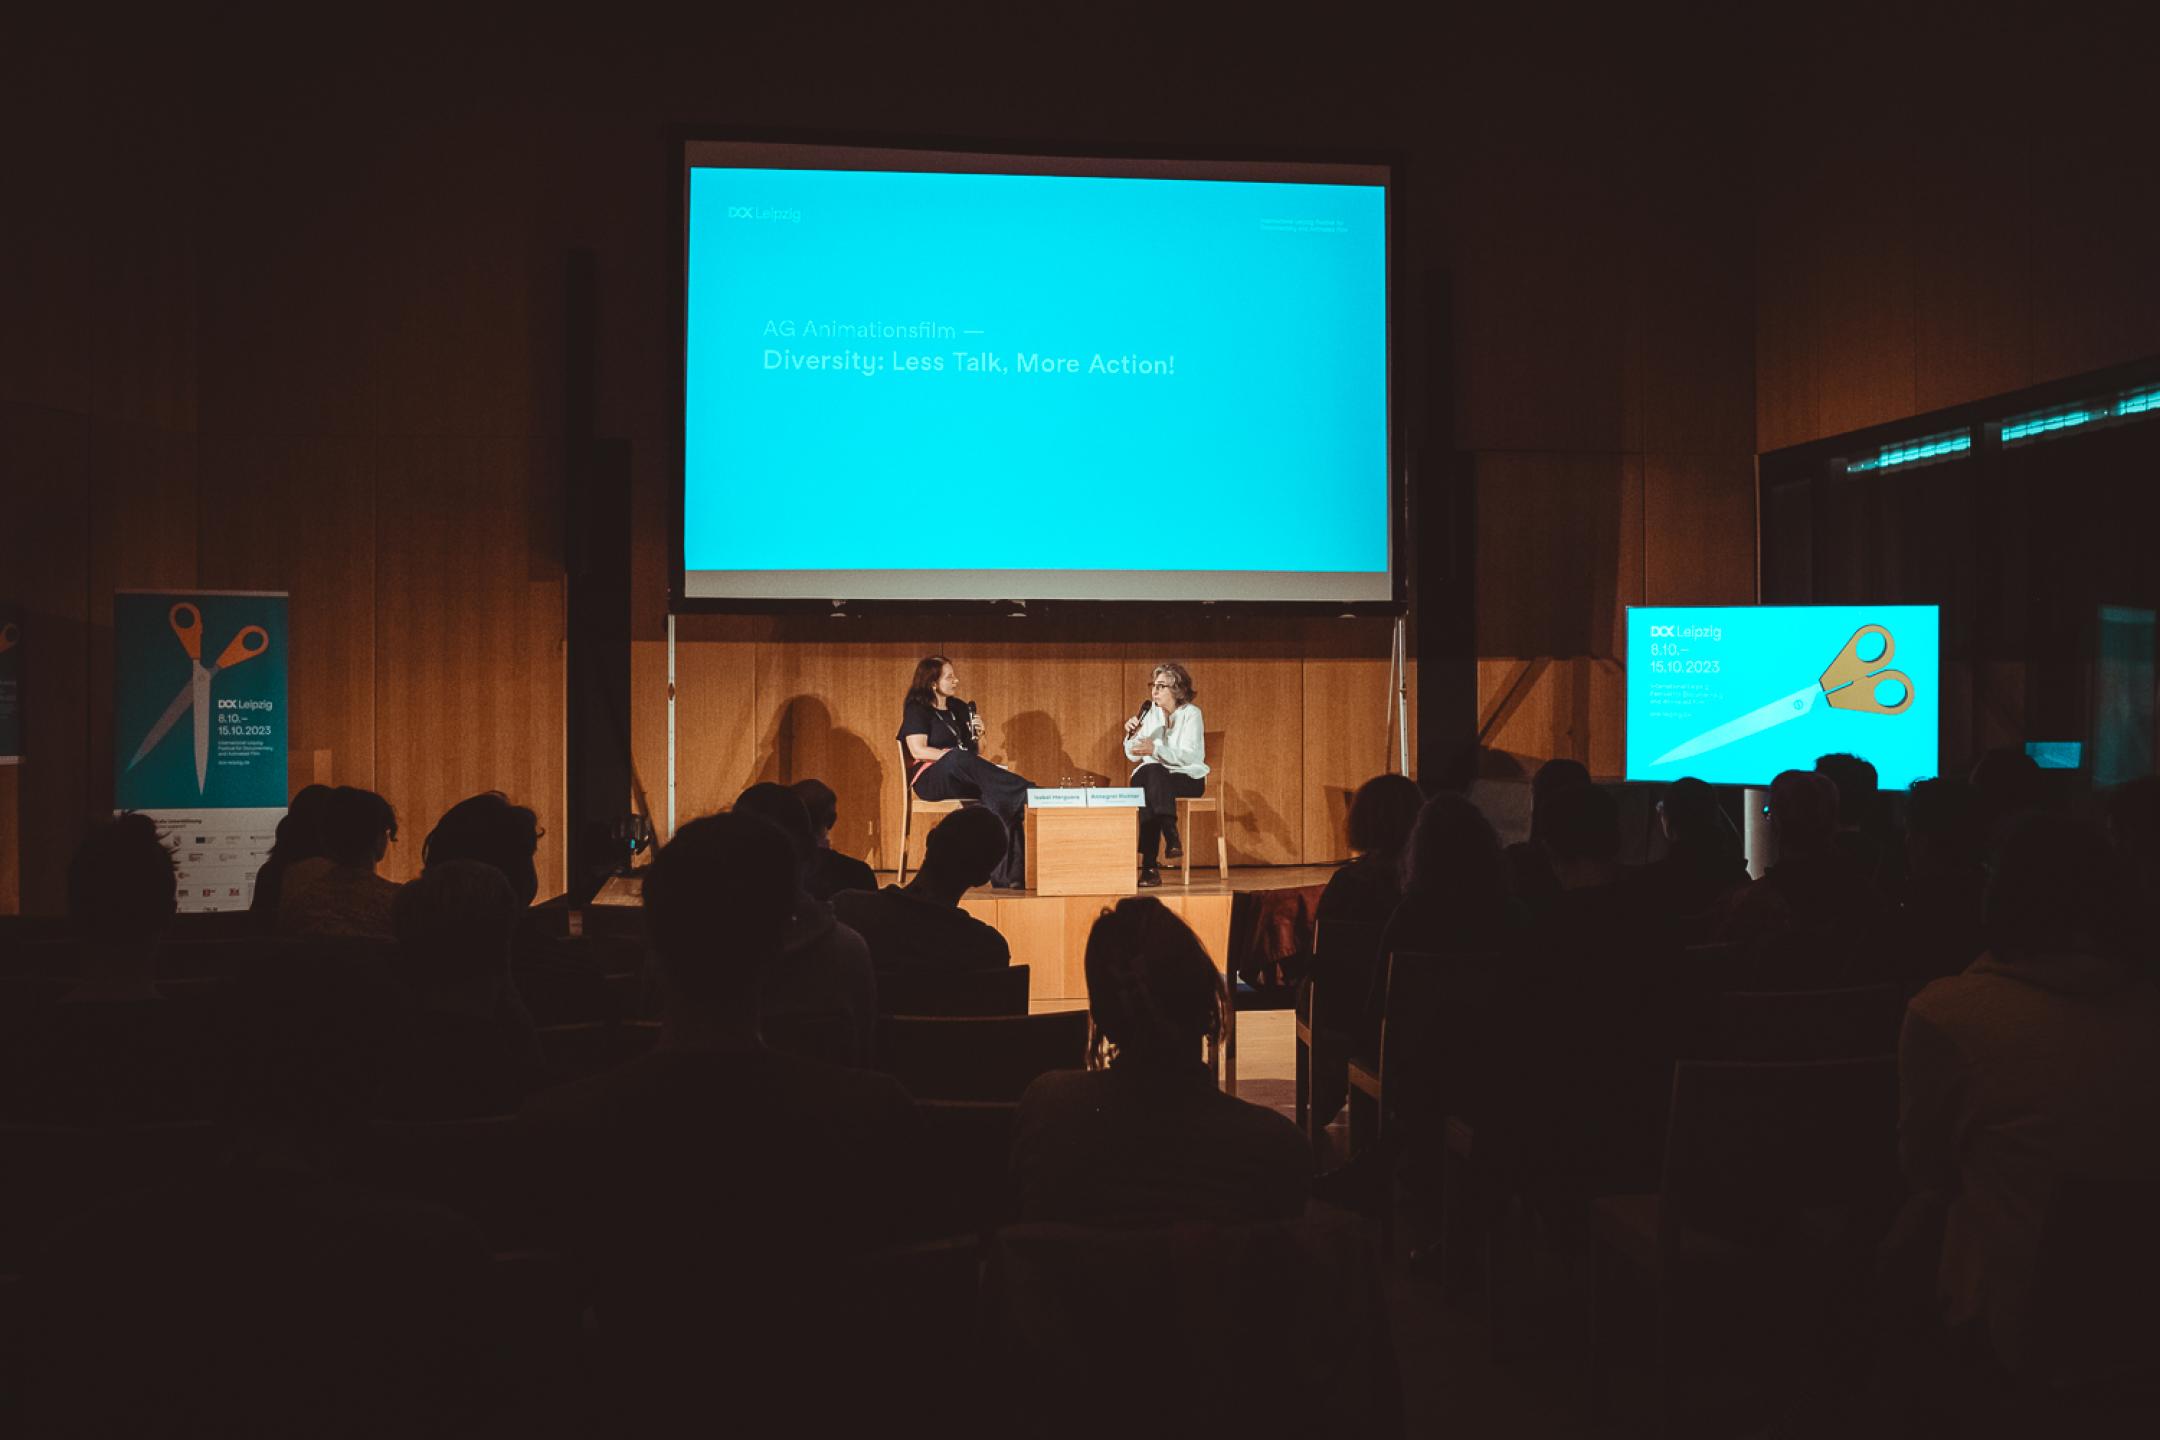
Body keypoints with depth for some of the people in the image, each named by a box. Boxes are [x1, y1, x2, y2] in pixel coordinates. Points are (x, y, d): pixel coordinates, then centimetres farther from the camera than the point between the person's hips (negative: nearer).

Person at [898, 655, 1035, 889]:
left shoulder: (960, 708, 20)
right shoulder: (916, 710, 3)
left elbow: (977, 752, 23)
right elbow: (918, 750, -11)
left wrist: (978, 735, 2)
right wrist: (953, 755, -19)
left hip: (964, 781, 5)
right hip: (930, 779, -5)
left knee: (999, 796, -29)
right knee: (958, 758, -40)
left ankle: (1008, 875, -40)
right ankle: (1028, 792, -45)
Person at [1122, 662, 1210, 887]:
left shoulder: (1191, 714, -5)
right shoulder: (1149, 712, 9)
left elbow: (1189, 756, -18)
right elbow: (1133, 755, 11)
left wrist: (1155, 749, -30)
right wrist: (1132, 735, -9)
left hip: (1188, 778, -3)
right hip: (1153, 776, 4)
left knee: (1153, 772, -35)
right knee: (1144, 777, -33)